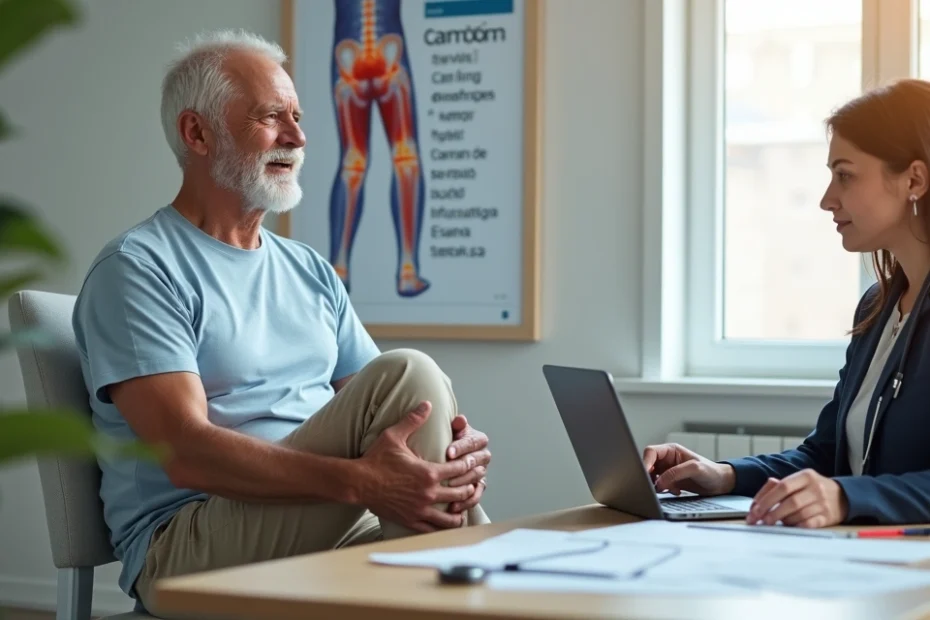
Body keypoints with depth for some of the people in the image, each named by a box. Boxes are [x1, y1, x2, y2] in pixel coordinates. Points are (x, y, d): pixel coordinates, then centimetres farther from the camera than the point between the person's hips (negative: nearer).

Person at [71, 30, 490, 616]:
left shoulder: (312, 271, 20)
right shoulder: (136, 269, -4)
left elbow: (387, 414, 13)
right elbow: (186, 453, -17)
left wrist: (457, 446, -12)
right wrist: (359, 480, -30)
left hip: (325, 534, 6)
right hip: (186, 549, -5)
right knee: (408, 372, -23)